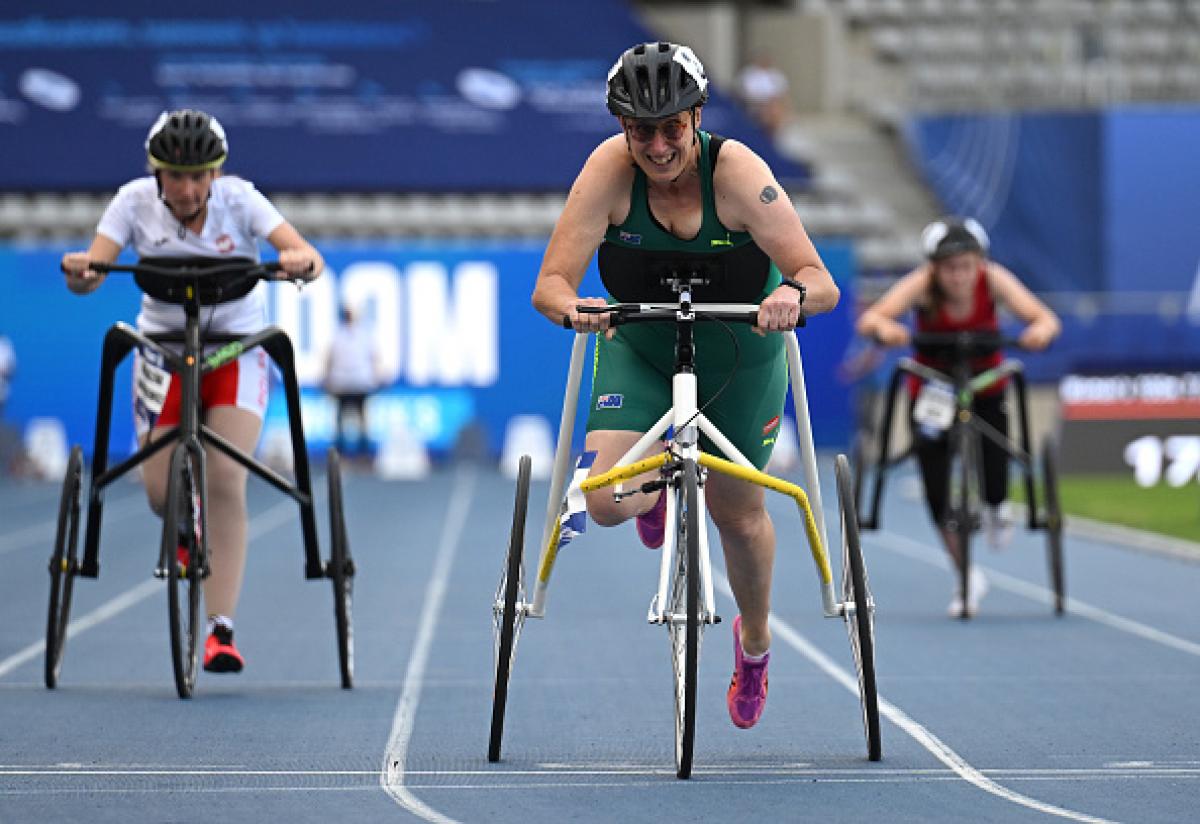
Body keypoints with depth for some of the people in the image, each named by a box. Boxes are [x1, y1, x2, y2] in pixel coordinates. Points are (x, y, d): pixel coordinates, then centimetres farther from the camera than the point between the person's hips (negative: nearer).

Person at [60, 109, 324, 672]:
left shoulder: (238, 199, -16)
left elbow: (308, 257, -26)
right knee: (161, 493, -7)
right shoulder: (136, 202, -12)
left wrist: (301, 261, -50)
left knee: (226, 482, -18)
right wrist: (80, 272, -44)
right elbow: (91, 273, -21)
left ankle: (221, 631, -15)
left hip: (237, 349, -1)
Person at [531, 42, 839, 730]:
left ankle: (755, 638, 39)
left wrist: (795, 293, -55)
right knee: (607, 504, -16)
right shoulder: (611, 170, -25)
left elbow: (822, 283, -32)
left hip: (739, 353, -1)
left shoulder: (737, 172, -28)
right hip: (639, 347, 1)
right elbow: (549, 284, -29)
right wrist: (571, 306, -52)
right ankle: (657, 485, 24)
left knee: (739, 513, 7)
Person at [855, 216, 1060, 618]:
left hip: (986, 389, 0)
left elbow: (1045, 317, -33)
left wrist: (1042, 329, -57)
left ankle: (994, 508, 28)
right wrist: (884, 327, -63)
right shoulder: (922, 284, -27)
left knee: (994, 486, -13)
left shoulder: (993, 279, -24)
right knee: (936, 492, -7)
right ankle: (966, 578, 15)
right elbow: (868, 319, -40)